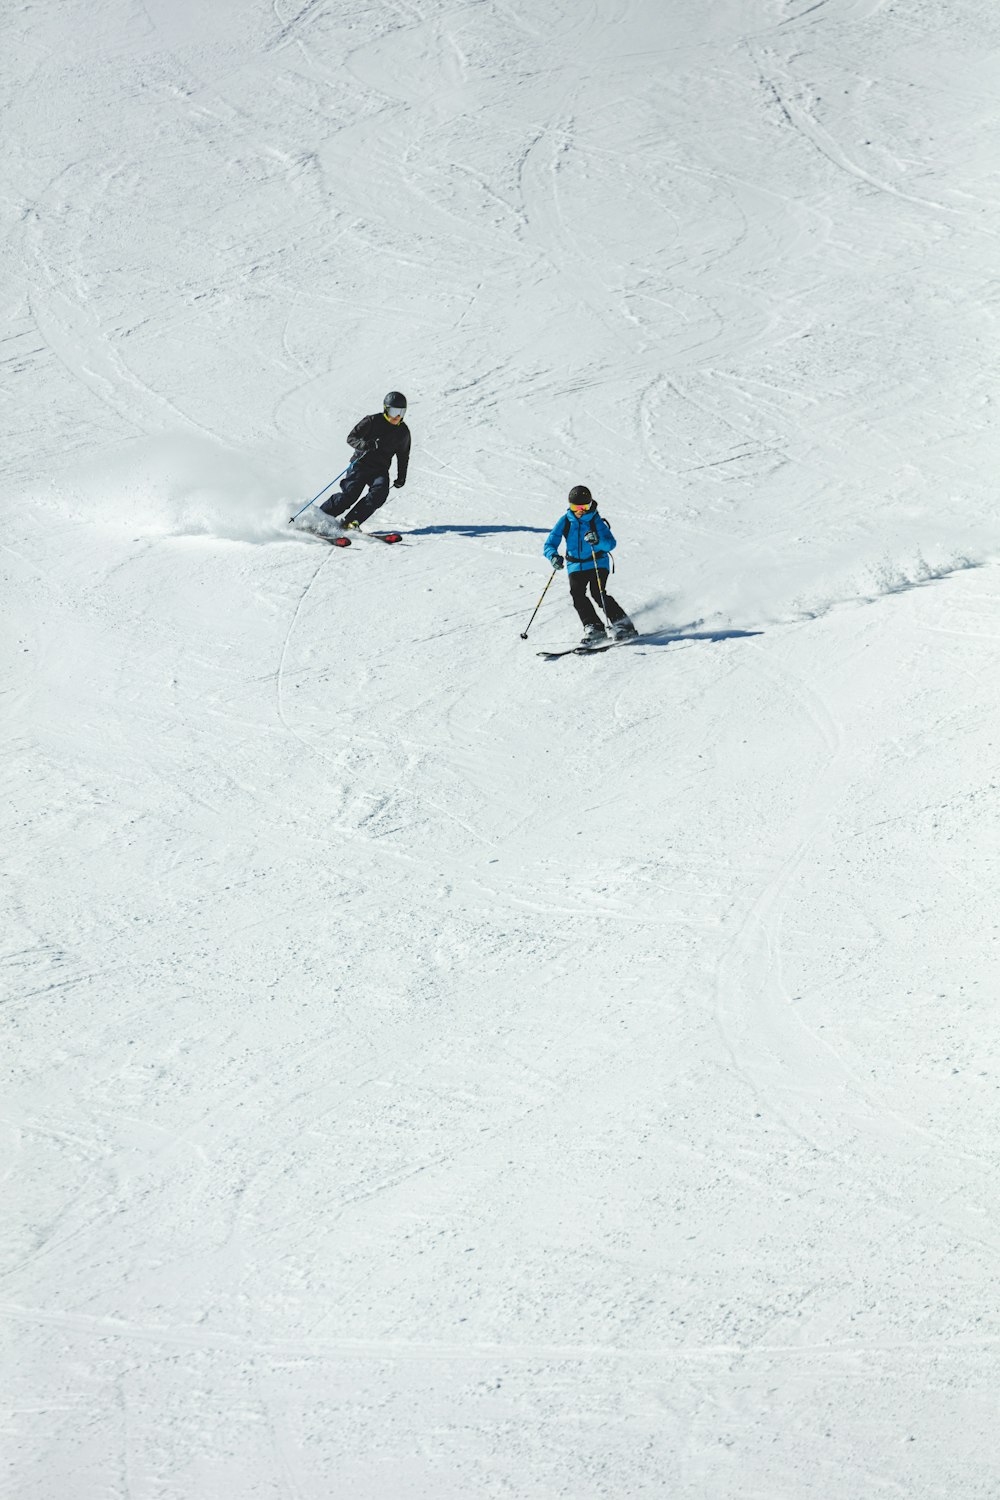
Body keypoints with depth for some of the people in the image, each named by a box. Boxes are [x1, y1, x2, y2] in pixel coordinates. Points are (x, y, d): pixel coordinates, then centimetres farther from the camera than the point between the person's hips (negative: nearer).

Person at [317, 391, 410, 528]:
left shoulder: (403, 432, 5)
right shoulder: (373, 421, -9)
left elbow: (403, 456, 20)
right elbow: (351, 437, -9)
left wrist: (401, 478, 16)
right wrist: (364, 445, -29)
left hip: (380, 469, 4)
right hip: (361, 464, -4)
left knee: (380, 492, -26)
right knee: (349, 494, -18)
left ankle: (351, 522, -23)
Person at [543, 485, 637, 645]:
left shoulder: (596, 521, -9)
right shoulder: (565, 522, -1)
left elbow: (611, 544, -18)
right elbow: (550, 544, -1)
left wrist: (598, 541, -39)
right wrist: (554, 556, -23)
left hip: (597, 564, -3)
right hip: (576, 566, 3)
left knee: (597, 593, -22)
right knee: (577, 594, -19)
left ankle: (623, 625, -14)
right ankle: (594, 628, -16)